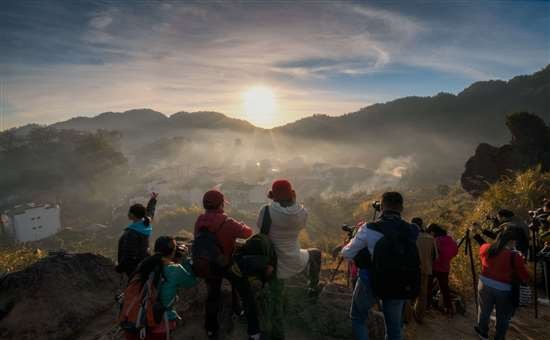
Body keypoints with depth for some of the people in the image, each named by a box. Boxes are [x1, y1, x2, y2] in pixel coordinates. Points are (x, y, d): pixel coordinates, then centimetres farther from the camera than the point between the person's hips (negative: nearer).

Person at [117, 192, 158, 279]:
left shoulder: (132, 233, -30)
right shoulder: (145, 224, -6)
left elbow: (129, 254, -27)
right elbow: (149, 213, 17)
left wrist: (119, 267, -14)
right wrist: (153, 200, 32)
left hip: (134, 266, -8)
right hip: (143, 262, 8)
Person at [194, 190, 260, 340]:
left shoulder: (199, 222, -10)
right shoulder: (227, 223, -27)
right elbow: (248, 233, -16)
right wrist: (242, 226, 4)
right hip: (229, 265, -4)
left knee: (213, 296, 25)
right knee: (246, 295, 12)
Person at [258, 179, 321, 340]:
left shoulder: (267, 211, -22)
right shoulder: (302, 213, -16)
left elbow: (260, 226, -2)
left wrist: (273, 202, 4)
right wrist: (292, 201, 3)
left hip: (275, 265, -1)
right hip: (296, 263, 1)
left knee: (275, 299, 20)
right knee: (316, 254, 34)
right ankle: (313, 287, 48)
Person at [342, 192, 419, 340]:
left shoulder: (369, 229, -21)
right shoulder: (412, 231, -13)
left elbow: (347, 254, -9)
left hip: (370, 282, -2)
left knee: (358, 318, 21)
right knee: (394, 327, 21)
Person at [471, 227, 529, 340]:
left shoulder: (487, 249, -5)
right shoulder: (515, 256, -16)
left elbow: (483, 245, 20)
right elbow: (525, 278, -12)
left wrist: (476, 234, 36)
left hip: (485, 285, 4)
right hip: (504, 290, -4)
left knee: (484, 310, 23)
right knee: (503, 316, 17)